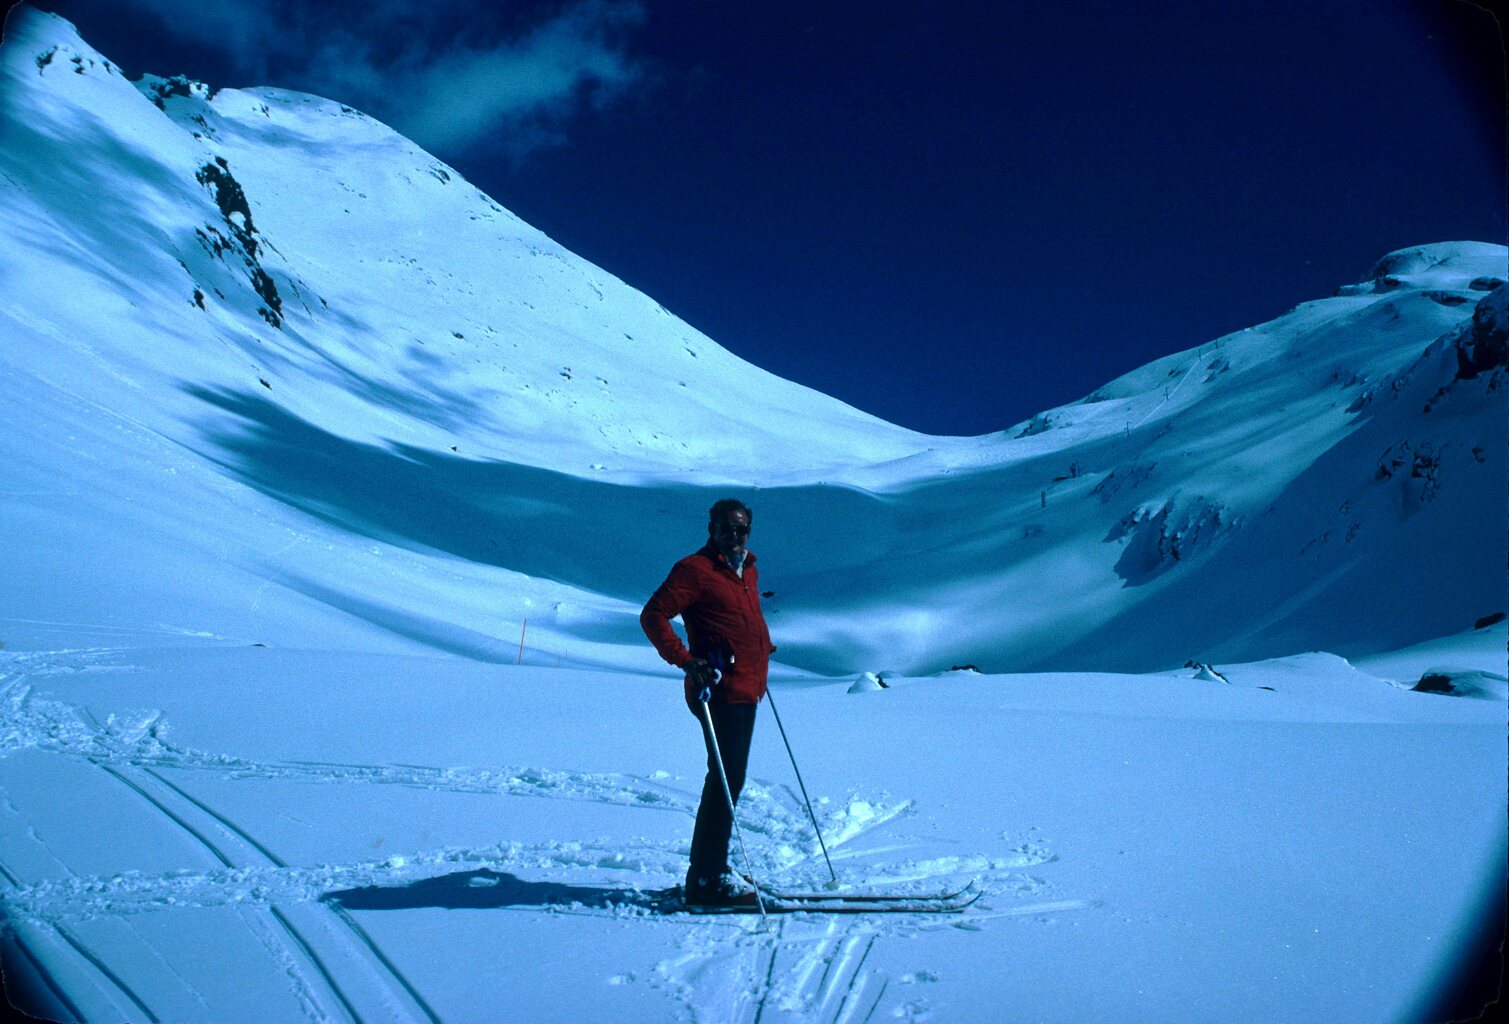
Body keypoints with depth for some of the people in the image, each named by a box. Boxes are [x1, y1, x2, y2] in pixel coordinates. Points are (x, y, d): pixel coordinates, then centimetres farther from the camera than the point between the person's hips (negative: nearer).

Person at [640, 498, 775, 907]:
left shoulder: (748, 570, 17)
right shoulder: (694, 569, -9)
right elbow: (653, 616, -15)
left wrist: (763, 652, 19)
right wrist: (685, 660, -24)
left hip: (747, 690, 9)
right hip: (719, 689, -9)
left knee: (730, 779, 15)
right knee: (726, 779, -9)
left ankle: (709, 869, 27)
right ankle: (706, 880, -1)